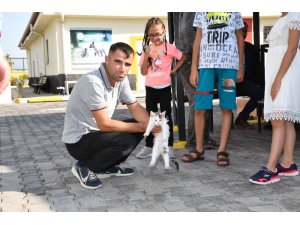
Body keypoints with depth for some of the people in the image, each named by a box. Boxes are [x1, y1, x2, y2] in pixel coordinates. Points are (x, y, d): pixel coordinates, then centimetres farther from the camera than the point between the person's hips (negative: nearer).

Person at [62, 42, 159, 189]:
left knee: (139, 128, 2)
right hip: (78, 140, -9)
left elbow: (135, 107, 4)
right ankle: (84, 167, -4)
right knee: (126, 142, -27)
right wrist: (142, 127, -21)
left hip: (97, 133, 9)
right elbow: (104, 124, -28)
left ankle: (107, 167, 13)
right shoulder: (93, 82, -29)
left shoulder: (121, 79, -3)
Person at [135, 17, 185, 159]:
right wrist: (146, 57, -12)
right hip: (150, 88, 3)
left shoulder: (169, 47, -6)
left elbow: (183, 58, -1)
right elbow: (143, 72, 0)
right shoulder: (147, 49, 3)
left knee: (166, 116, 2)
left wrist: (174, 70, -5)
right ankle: (148, 146, 17)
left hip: (164, 88, -3)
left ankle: (169, 146, 8)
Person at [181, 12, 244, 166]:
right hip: (206, 63, 0)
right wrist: (193, 68, 3)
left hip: (229, 63, 0)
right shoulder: (201, 11, 15)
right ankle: (199, 149, 9)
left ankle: (222, 151, 4)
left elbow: (239, 39, 15)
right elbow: (198, 39, 11)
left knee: (226, 108, -2)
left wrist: (240, 68, 9)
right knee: (199, 108, -4)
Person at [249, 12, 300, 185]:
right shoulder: (281, 21, 21)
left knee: (278, 122, -15)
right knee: (286, 121, 6)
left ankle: (271, 169, -18)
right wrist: (275, 79, 14)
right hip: (277, 73, 9)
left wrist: (278, 79, -21)